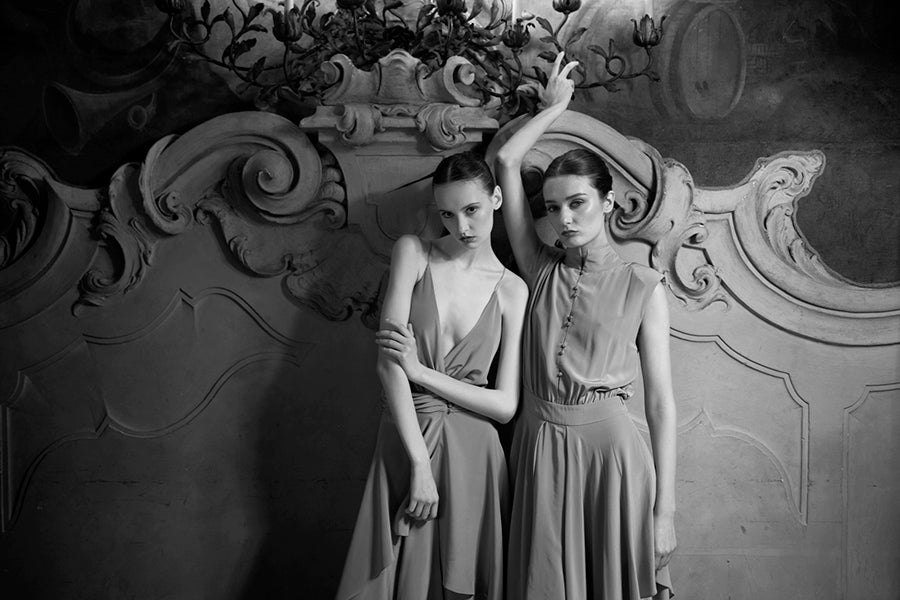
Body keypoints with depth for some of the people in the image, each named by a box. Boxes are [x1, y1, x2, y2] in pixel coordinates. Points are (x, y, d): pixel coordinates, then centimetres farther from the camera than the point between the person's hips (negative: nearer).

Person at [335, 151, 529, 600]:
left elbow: (506, 404, -2)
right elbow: (387, 364, -10)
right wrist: (420, 464, -15)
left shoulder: (512, 290, 2)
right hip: (404, 444, 0)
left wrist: (421, 372, -11)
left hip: (471, 453, 1)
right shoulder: (413, 253, 0)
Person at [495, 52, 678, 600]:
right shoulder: (541, 270, 6)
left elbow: (661, 402, -3)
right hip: (538, 449, 3)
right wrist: (555, 106, 12)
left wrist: (664, 510, -6)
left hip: (610, 451, -2)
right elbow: (506, 161, 1)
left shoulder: (643, 287, -1)